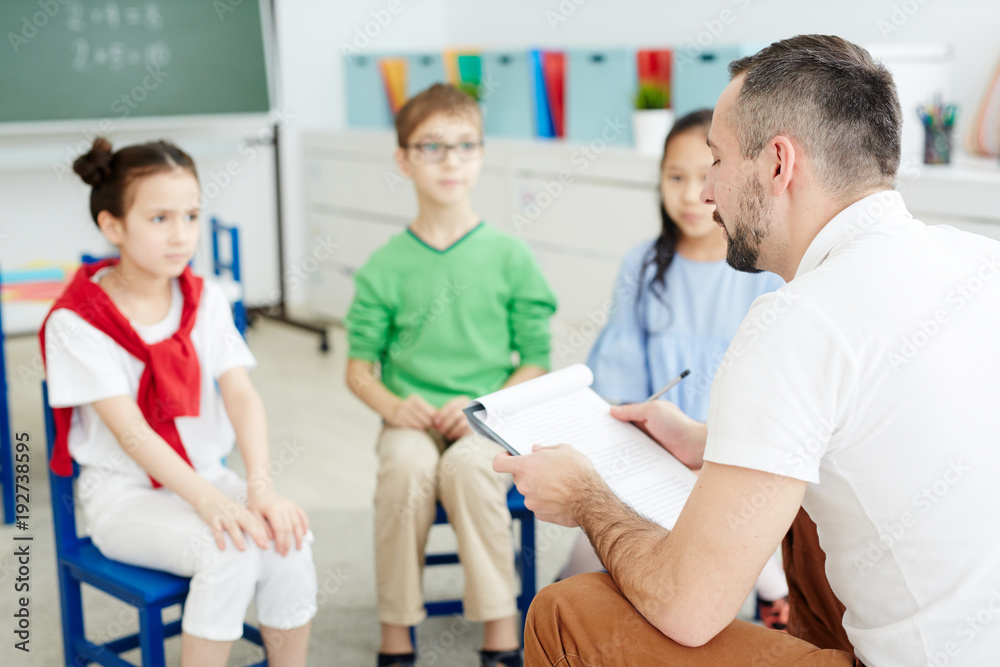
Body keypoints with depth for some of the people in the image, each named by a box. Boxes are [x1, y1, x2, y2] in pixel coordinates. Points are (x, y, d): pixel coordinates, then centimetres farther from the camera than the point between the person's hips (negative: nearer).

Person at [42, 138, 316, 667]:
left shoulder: (206, 301, 3)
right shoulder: (76, 323, -13)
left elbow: (242, 396, -9)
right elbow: (130, 431, -21)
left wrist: (261, 485, -26)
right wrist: (209, 502, -33)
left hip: (205, 474, 5)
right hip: (123, 493, -4)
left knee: (288, 542, -23)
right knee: (230, 551, -30)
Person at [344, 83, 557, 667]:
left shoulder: (510, 257, 2)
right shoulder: (385, 266, 5)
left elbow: (536, 363, 2)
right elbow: (359, 367, 9)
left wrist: (485, 408, -14)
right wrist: (392, 404, -11)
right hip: (412, 418, 1)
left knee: (467, 465, -33)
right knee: (406, 465, -32)